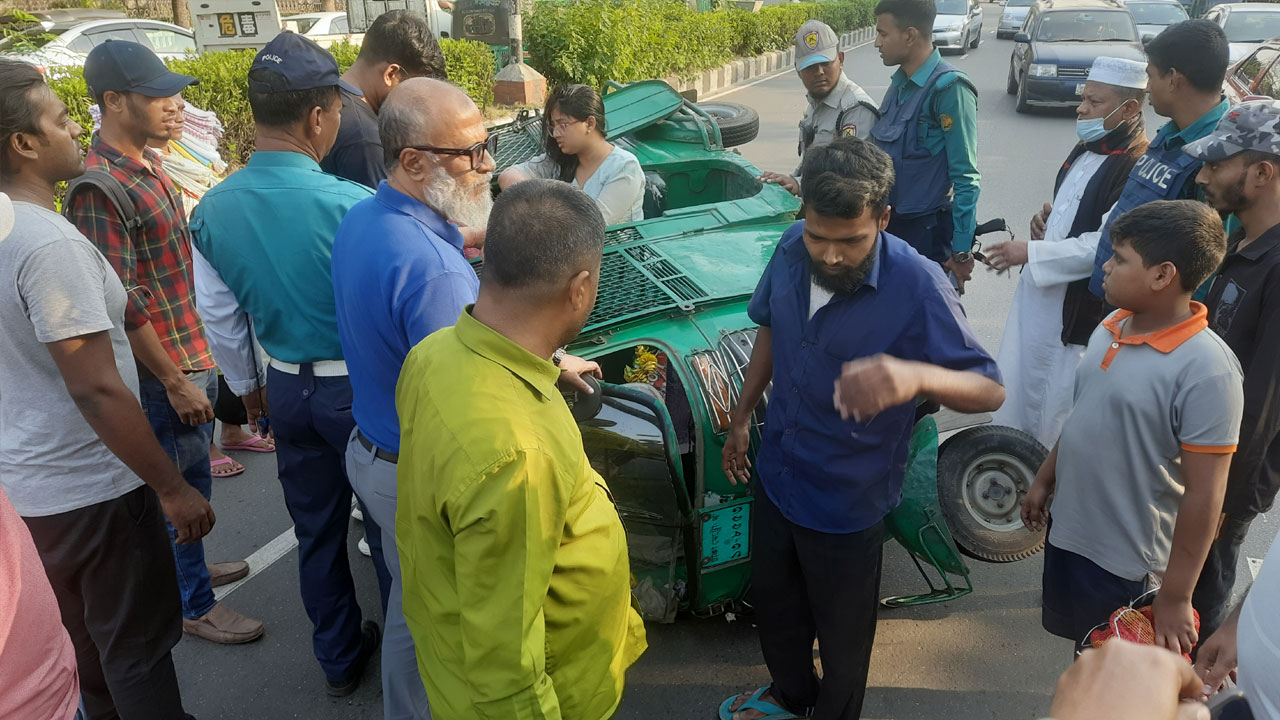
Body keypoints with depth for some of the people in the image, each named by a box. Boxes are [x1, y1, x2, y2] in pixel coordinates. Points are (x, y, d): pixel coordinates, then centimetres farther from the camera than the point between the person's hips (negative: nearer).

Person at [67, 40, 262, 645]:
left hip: (192, 353, 9)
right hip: (164, 368, -9)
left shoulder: (148, 165, 8)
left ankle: (188, 566, 43)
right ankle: (193, 604, 23)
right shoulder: (99, 186, -21)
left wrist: (200, 356, 17)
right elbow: (122, 302, -23)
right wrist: (175, 382, -19)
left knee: (194, 474, 23)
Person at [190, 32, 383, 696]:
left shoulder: (212, 210, -6)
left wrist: (246, 386, 19)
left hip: (286, 389, 5)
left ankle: (340, 659, 39)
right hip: (360, 389, -5)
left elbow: (221, 318, 5)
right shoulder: (352, 206, -25)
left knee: (315, 529, 20)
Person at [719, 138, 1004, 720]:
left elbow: (990, 389, -27)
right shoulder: (792, 251, -11)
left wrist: (917, 375, -49)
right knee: (772, 599, 27)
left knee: (842, 633, 18)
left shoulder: (917, 286, -28)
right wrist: (741, 417, 14)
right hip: (777, 471, 6)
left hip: (847, 501, -5)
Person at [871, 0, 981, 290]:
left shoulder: (948, 88, -17)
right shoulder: (900, 82, 6)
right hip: (891, 223, 8)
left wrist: (961, 252, -18)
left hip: (929, 231, -7)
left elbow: (965, 177, -18)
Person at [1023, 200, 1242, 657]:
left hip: (1127, 564, -6)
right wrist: (1045, 479, 17)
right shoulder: (1112, 325, -2)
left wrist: (1175, 597, -18)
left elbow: (1203, 494, -21)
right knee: (1082, 657, 25)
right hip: (1067, 531, 6)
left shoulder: (1206, 369, -24)